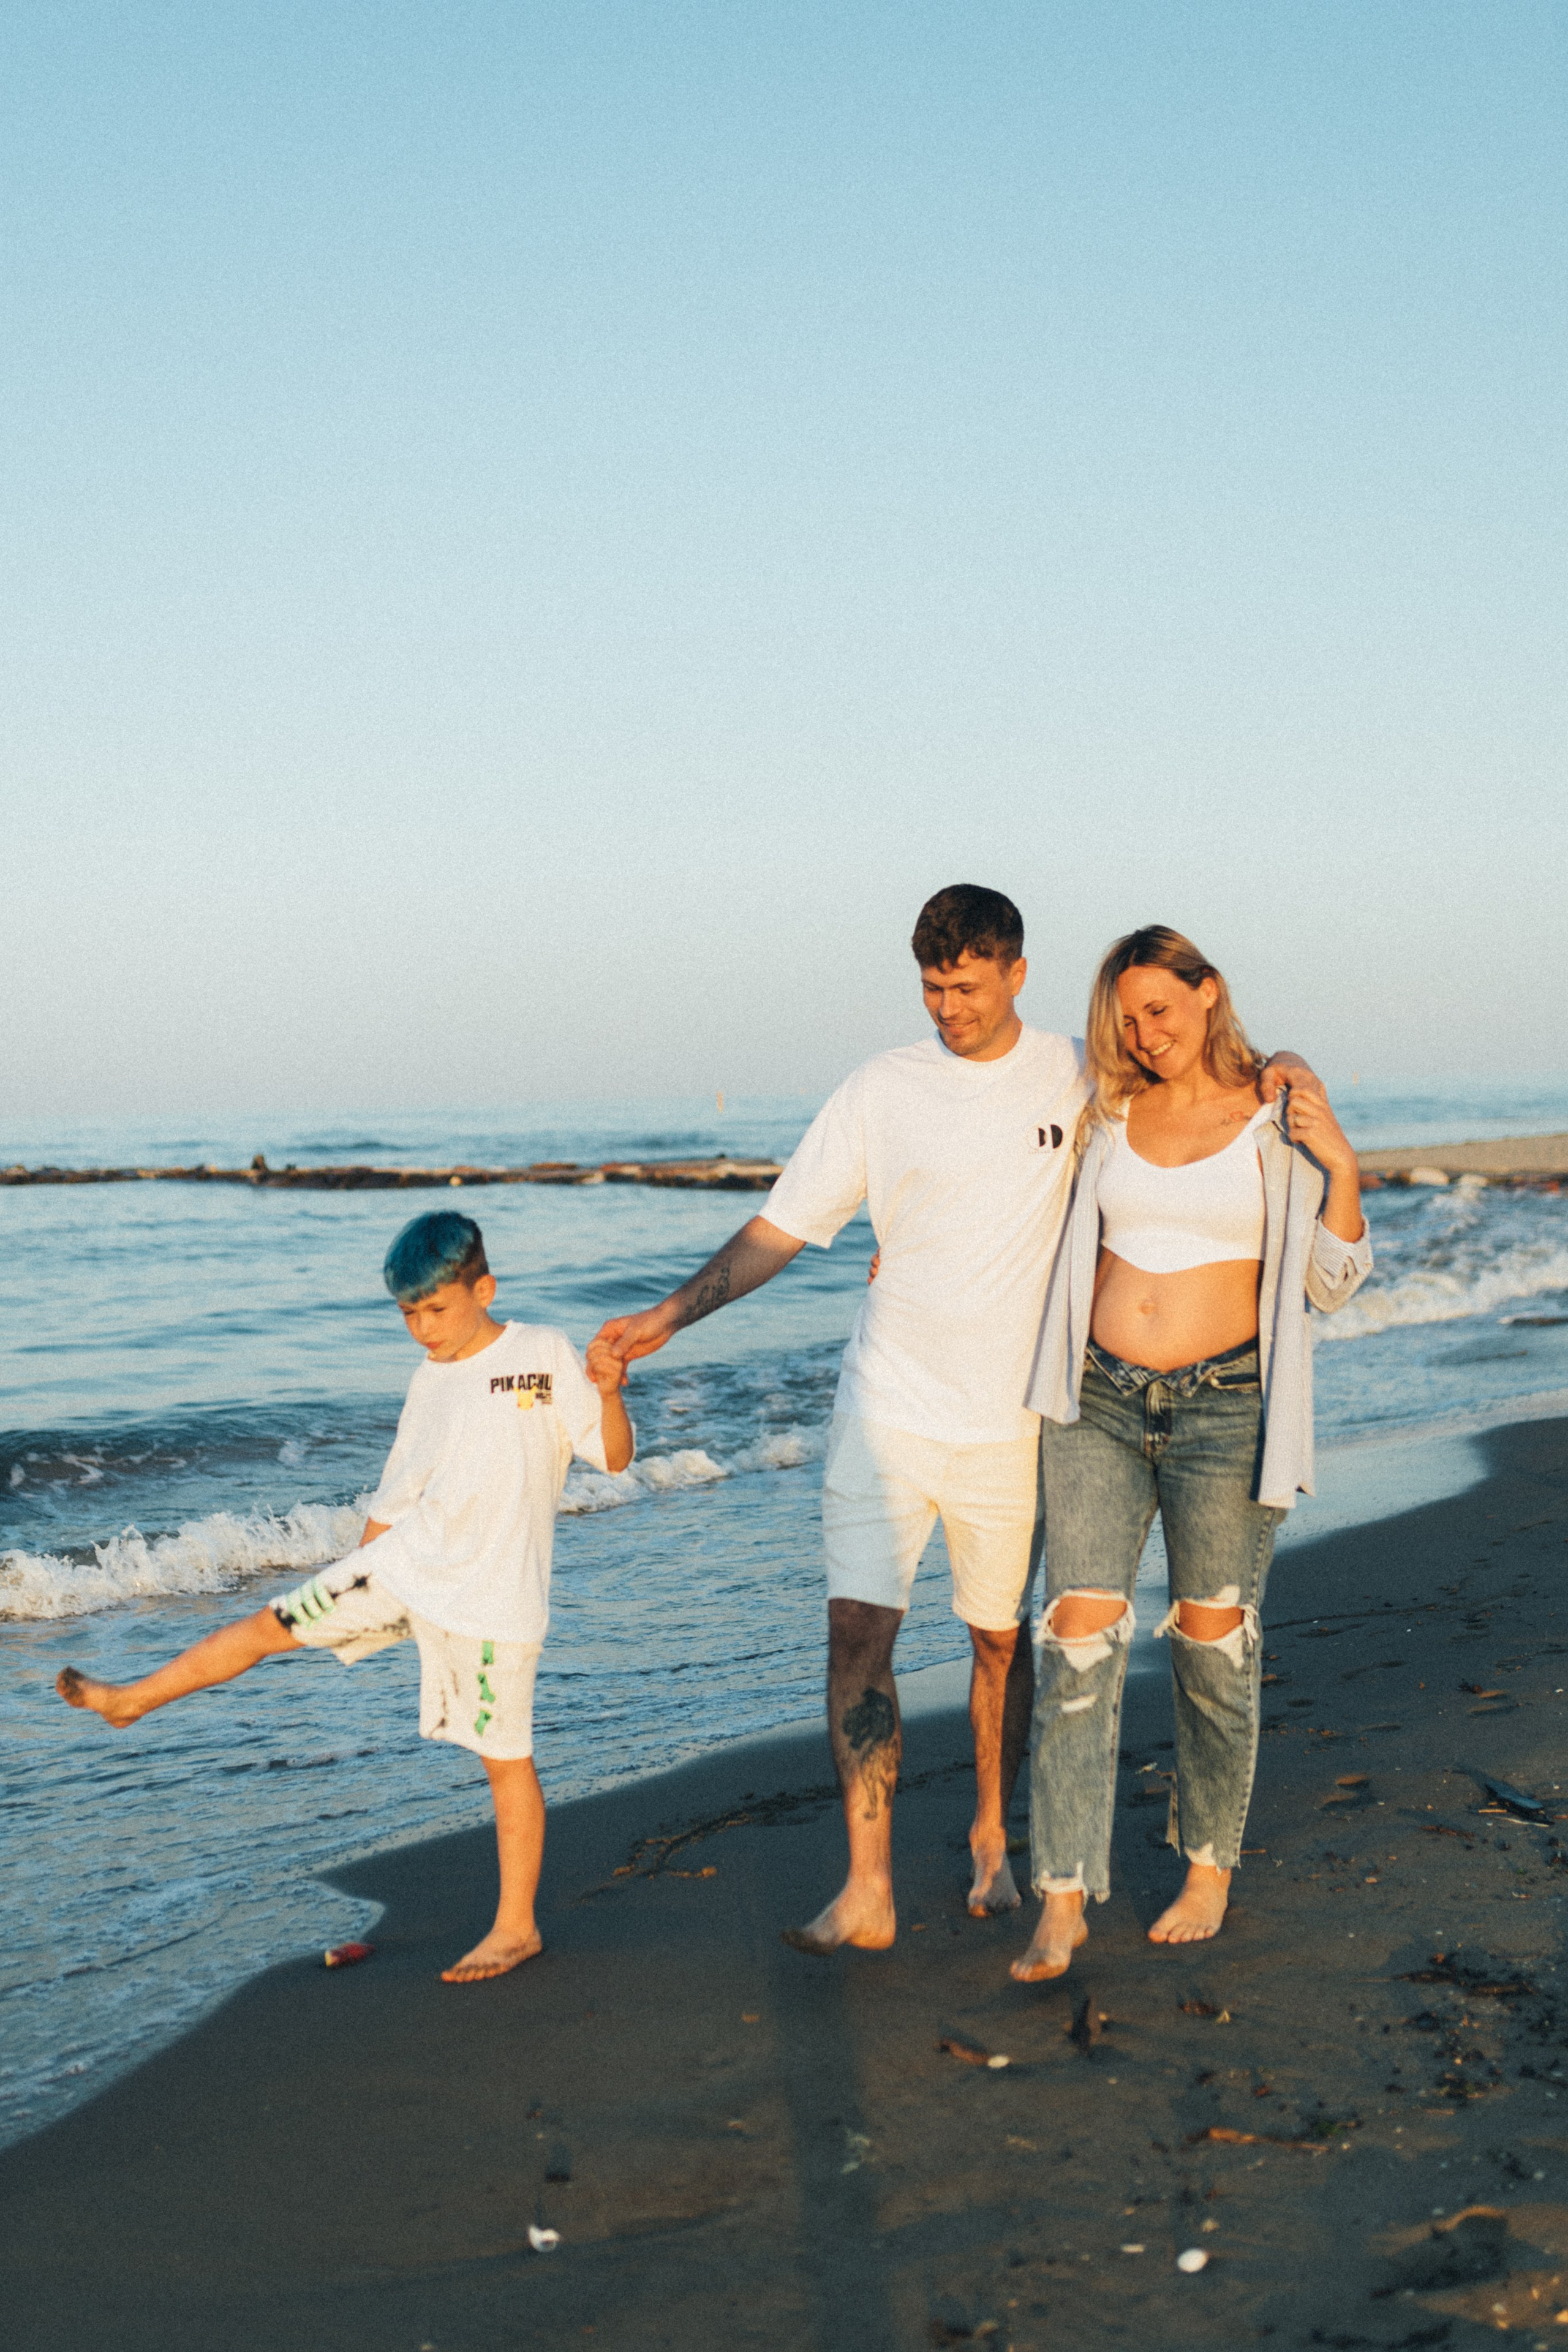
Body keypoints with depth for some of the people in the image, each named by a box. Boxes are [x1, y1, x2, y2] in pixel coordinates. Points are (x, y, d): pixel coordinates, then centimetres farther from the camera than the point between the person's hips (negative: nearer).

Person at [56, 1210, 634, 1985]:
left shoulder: (545, 1355, -9)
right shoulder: (429, 1384, 7)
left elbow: (616, 1456, -13)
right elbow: (394, 1499, 15)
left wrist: (609, 1392, -32)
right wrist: (355, 1588, 17)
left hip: (492, 1598, -5)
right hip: (404, 1566, 5)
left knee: (507, 1759, 3)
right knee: (274, 1624, 9)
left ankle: (516, 1927, 15)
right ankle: (133, 1699, 28)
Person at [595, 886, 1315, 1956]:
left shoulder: (1078, 1078, 1)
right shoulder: (883, 1091, -1)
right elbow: (781, 1227, 1)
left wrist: (1272, 1074, -4)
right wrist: (669, 1315, -8)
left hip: (1009, 1421, 1)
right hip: (888, 1412, -1)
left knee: (1001, 1636, 11)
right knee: (859, 1627, -10)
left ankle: (992, 1839, 34)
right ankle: (869, 1891, -5)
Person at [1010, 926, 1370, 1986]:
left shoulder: (1280, 1119, -2)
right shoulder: (1110, 1114, 7)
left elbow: (1332, 1283, 0)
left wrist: (1341, 1169, -14)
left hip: (1224, 1409, -2)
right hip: (1100, 1403, 3)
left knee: (1213, 1641, 8)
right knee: (1079, 1637, -6)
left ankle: (1211, 1867, 28)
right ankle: (1063, 1901, -4)